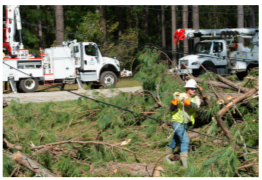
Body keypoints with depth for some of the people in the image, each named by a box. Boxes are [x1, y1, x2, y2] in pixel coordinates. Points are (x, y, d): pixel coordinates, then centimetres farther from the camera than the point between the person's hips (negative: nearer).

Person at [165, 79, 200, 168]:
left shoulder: (196, 99, -4)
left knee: (176, 140, 20)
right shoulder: (180, 96, -14)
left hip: (185, 123, 6)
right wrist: (174, 100, -30)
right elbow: (172, 110, -15)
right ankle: (184, 160, -22)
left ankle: (167, 155, 39)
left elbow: (195, 107, -28)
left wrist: (185, 100, -41)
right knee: (185, 140, -19)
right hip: (177, 121, -5)